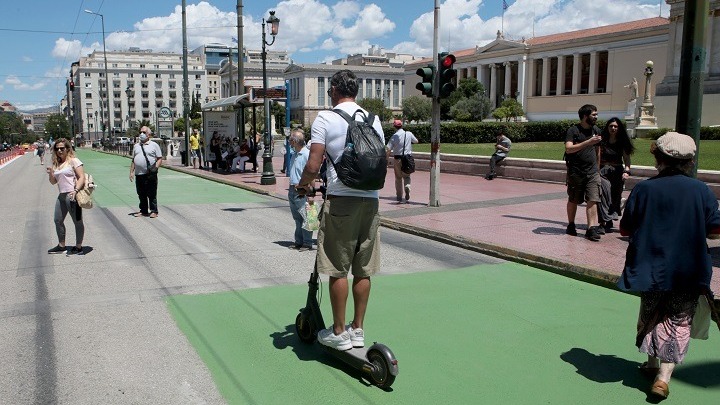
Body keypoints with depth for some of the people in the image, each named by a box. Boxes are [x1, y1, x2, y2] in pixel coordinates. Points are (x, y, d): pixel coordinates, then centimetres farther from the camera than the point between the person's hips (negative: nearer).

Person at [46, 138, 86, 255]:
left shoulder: (73, 161, -5)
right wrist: (50, 174, -1)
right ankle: (61, 246, 26)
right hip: (61, 196, 8)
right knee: (58, 220, 13)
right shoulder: (56, 164, 15)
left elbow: (82, 177, -12)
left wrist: (75, 190, -24)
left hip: (72, 195, -8)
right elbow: (53, 182, 20)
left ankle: (78, 247, 12)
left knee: (77, 221, 2)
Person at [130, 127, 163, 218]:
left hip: (150, 174, -5)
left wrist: (156, 167, -15)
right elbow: (133, 160, 20)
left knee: (152, 194, -2)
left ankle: (154, 211, 5)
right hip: (139, 174, 5)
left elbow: (159, 158, -1)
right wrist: (131, 172, 13)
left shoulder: (154, 145, 3)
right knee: (141, 194, 10)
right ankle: (143, 211, 19)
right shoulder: (136, 146, 17)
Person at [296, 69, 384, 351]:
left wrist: (303, 185, 8)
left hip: (341, 200, -5)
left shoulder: (325, 119, -4)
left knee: (338, 270, 4)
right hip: (370, 200, 5)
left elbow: (313, 165, -11)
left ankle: (339, 333, 13)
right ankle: (358, 329, 22)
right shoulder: (372, 119, 11)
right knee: (363, 270, 11)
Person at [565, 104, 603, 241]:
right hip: (576, 172, -4)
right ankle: (571, 226, 26)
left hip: (592, 173, 4)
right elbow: (569, 149, -20)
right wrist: (588, 142, -25)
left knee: (593, 200, -8)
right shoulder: (573, 130, -6)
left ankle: (591, 229, -10)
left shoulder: (596, 130, 13)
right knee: (573, 200, 9)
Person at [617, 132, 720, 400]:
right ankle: (663, 376, 1)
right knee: (678, 322, 9)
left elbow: (625, 230, -6)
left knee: (650, 316, 20)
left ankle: (652, 364, 33)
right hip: (688, 273, 0)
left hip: (651, 269, 0)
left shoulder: (643, 189, -10)